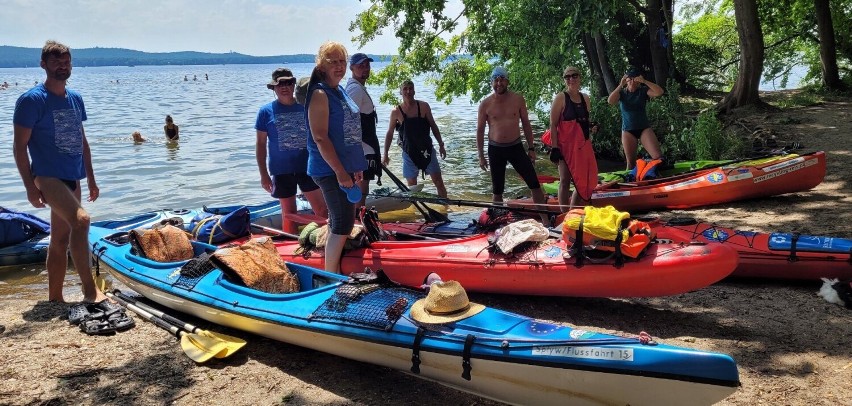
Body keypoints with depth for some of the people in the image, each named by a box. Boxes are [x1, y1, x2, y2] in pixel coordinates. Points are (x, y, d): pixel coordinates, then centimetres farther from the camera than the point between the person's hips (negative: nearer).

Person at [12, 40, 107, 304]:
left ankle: (55, 298, 22)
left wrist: (91, 179, 17)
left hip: (72, 178, 7)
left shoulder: (75, 99, 12)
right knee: (81, 219, -28)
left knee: (61, 240, 12)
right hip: (47, 176, -7)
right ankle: (90, 290, -24)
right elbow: (19, 146, -9)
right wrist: (30, 187, -15)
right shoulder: (32, 100, -8)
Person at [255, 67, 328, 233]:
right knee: (289, 213, 10)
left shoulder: (306, 106, 1)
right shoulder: (266, 111, -2)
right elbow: (260, 143, 0)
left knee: (322, 210, 1)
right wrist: (263, 174, -4)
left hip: (307, 166, 1)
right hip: (282, 170, -1)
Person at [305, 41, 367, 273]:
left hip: (344, 167, 9)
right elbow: (320, 137, -20)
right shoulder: (320, 94, -14)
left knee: (338, 222, 15)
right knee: (343, 223, -8)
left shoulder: (341, 91, 13)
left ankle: (334, 274, 26)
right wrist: (340, 172, -22)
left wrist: (356, 167, 18)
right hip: (330, 170, -9)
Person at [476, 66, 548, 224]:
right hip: (495, 150, 0)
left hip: (516, 147, 1)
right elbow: (480, 130, 2)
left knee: (534, 184, -4)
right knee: (497, 190, 7)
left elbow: (526, 124, 6)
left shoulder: (518, 99, -1)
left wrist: (531, 148, 3)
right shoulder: (486, 104, -4)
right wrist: (481, 156, 0)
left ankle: (545, 219, 4)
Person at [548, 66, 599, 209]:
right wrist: (554, 148, -17)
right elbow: (553, 125, -11)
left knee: (584, 181, 8)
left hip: (583, 145, 7)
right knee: (565, 181, -4)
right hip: (566, 145, -6)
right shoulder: (561, 98, -6)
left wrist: (592, 127, 3)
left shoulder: (585, 98, 12)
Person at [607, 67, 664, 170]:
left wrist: (644, 81, -23)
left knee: (658, 157, -15)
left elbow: (659, 92, -17)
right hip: (628, 130, 1)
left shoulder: (643, 91, 0)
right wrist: (620, 85, -23)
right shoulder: (621, 92, 2)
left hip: (644, 128, 0)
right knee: (630, 161, 4)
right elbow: (610, 101, -18)